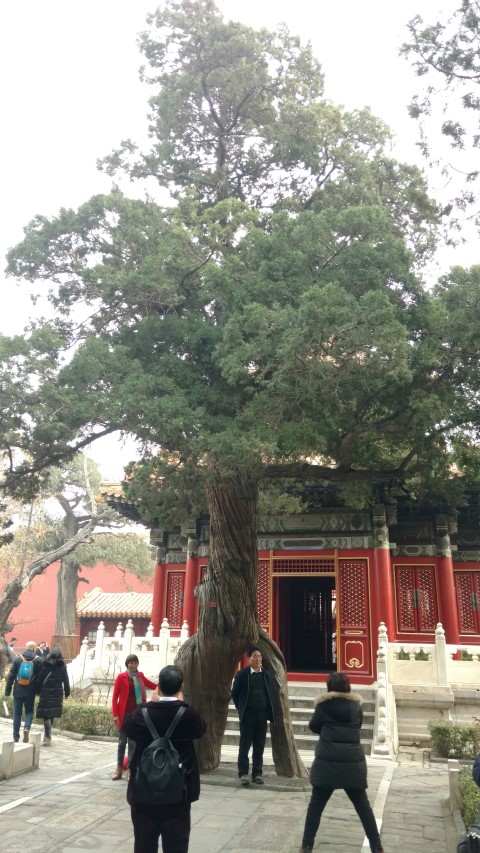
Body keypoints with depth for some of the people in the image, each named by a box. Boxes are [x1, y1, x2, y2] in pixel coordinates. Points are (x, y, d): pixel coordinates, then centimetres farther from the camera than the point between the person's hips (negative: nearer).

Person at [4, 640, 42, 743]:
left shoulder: (18, 659, -3)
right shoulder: (38, 661, -4)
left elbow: (11, 676, -2)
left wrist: (7, 690, 3)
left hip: (18, 691, 1)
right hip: (30, 692, -1)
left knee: (17, 713, 12)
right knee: (29, 711, 14)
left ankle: (16, 736, 14)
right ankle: (27, 727, -11)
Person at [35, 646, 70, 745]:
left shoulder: (44, 664, -2)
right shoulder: (62, 666, 0)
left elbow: (39, 679, 0)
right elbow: (66, 681, 3)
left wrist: (38, 691, 8)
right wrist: (67, 693, 11)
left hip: (45, 693, -2)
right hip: (57, 694, 2)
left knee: (46, 715, -1)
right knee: (52, 714, 15)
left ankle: (48, 737, -12)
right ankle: (47, 736, 25)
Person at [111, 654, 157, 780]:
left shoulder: (140, 676, 7)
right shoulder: (121, 677, -4)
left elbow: (154, 686, 21)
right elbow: (115, 697, -4)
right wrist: (115, 715, -9)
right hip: (124, 713, -3)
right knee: (122, 741, 5)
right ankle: (119, 768, 16)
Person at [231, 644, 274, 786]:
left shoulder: (266, 674, 6)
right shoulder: (242, 674, -5)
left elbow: (270, 694, 14)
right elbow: (234, 693, 2)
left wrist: (269, 711, 8)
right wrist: (241, 708, 3)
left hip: (262, 714, 3)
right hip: (247, 714, -3)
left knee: (259, 746, 7)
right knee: (245, 745, 1)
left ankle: (257, 773, 16)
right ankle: (243, 773, 8)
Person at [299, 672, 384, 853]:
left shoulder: (324, 704, -1)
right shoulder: (356, 705, 5)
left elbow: (314, 726, 9)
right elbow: (357, 727, 18)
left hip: (327, 762, -2)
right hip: (353, 762, 2)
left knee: (316, 805, 10)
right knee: (363, 806, 13)